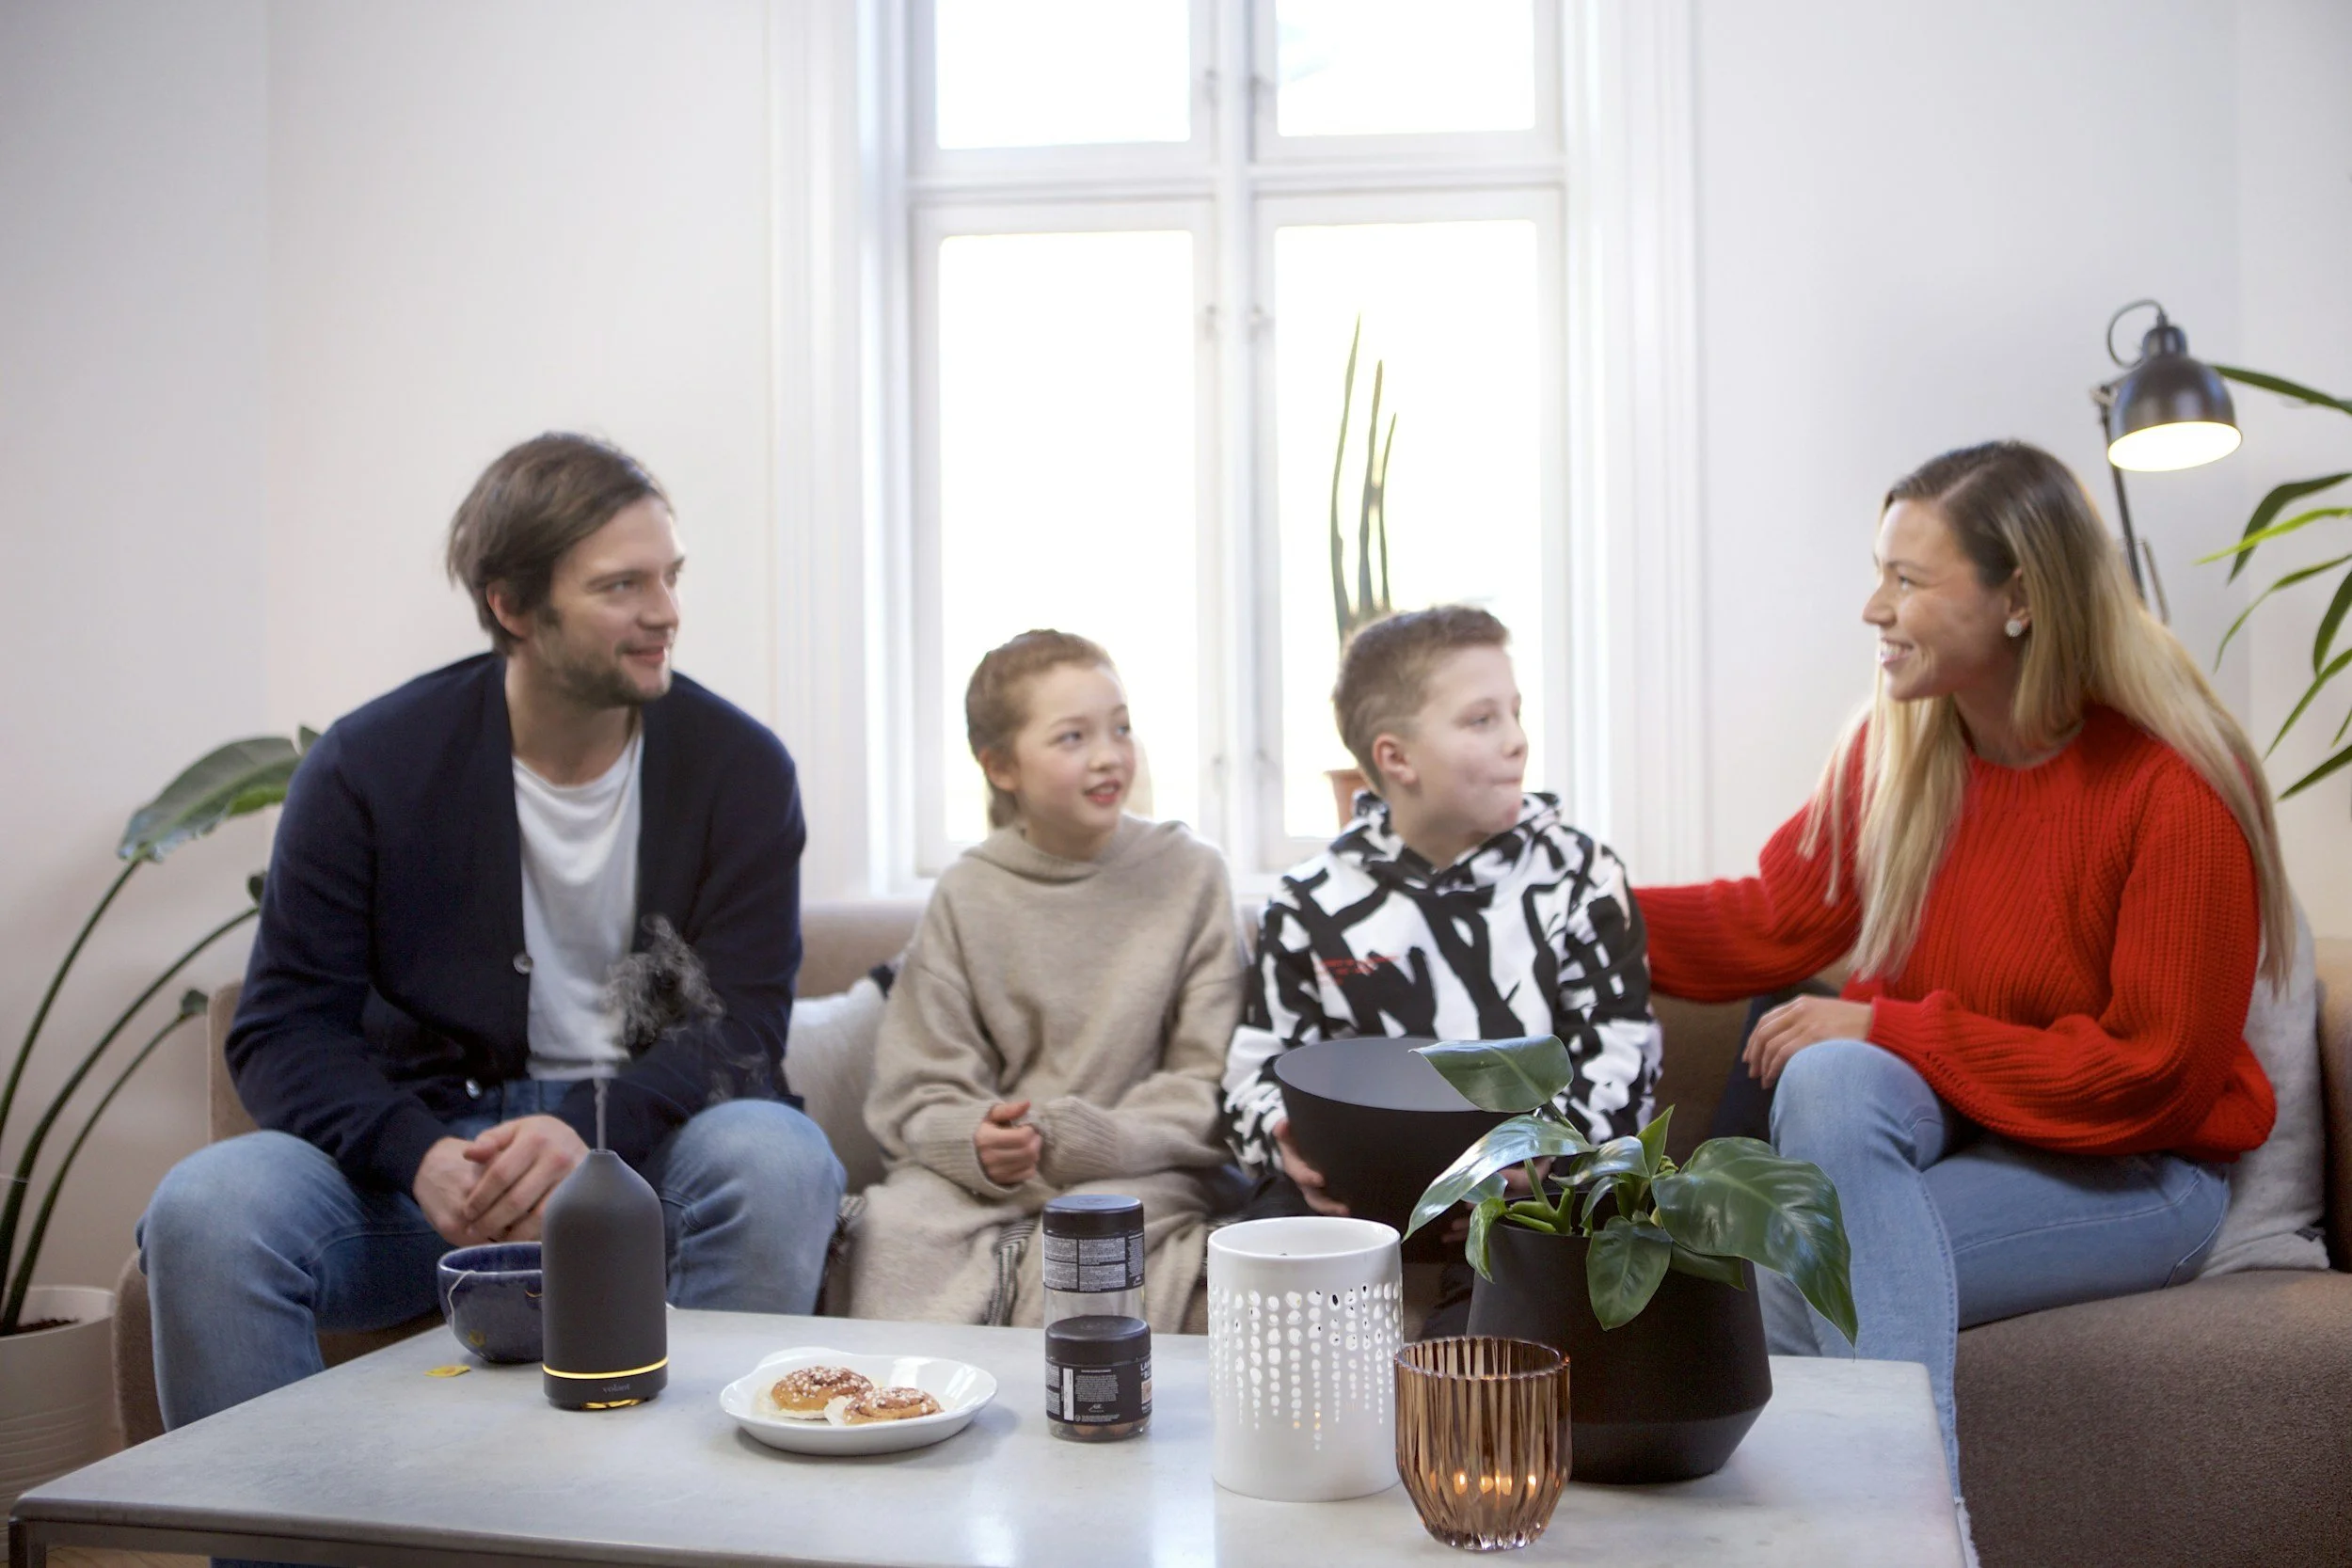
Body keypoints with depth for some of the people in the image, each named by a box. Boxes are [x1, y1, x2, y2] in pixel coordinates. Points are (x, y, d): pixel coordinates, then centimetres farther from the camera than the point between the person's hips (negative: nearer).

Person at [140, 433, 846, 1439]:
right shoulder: (368, 766, -4)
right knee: (206, 1206, -27)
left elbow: (742, 1025, -7)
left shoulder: (738, 767, -4)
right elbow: (284, 1032, -3)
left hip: (647, 1142, 0)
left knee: (779, 1159, -33)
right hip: (427, 1147, 1)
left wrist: (591, 1132, -27)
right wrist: (420, 1154, -24)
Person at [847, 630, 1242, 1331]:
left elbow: (1211, 1087, 0)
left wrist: (1084, 1140, -15)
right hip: (976, 1172, 2)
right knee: (894, 1222, -28)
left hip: (1140, 1171, -1)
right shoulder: (966, 895, 6)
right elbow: (917, 1093, 4)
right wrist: (977, 1142, -18)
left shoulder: (1189, 873, 3)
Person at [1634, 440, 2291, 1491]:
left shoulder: (2176, 792, -18)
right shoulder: (1896, 746, 0)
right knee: (1828, 1079, -32)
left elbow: (2151, 1079, -17)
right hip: (1931, 1127, 6)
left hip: (2127, 1173, -5)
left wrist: (1887, 1028, -21)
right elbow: (1769, 924, 7)